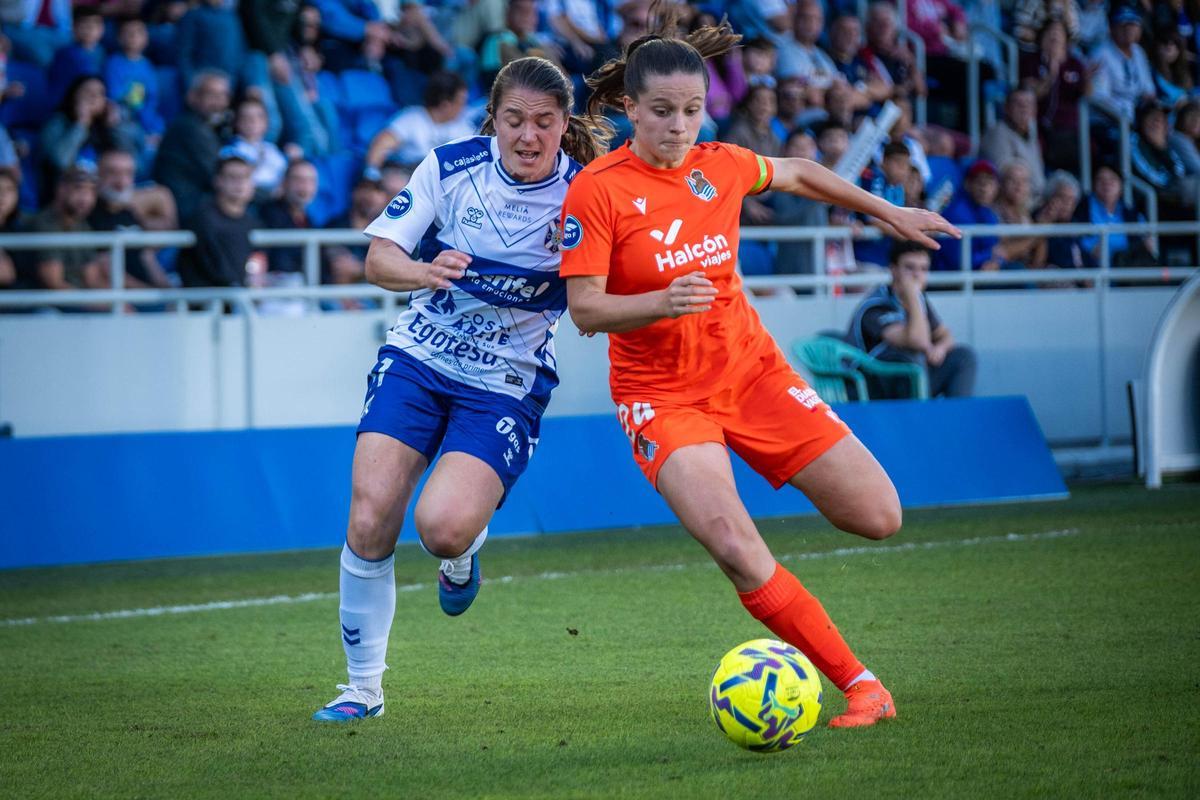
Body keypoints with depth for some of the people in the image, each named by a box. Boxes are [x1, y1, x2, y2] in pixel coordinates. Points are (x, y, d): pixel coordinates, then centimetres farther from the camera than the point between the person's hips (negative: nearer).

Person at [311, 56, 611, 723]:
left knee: (443, 525, -24)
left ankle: (464, 551, 16)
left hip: (507, 385, -2)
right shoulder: (451, 167, -6)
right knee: (369, 522, -12)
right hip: (418, 358, 2)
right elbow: (379, 258, -4)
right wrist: (425, 271, -26)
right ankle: (364, 686, 6)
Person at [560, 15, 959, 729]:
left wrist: (890, 213, 27)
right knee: (737, 550, -26)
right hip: (662, 396, -4)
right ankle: (860, 685, -14)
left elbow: (798, 174, 21)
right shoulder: (597, 190, -14)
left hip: (751, 368, 4)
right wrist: (661, 302, -34)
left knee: (879, 517, -4)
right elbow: (584, 308, -16)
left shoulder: (722, 166, -1)